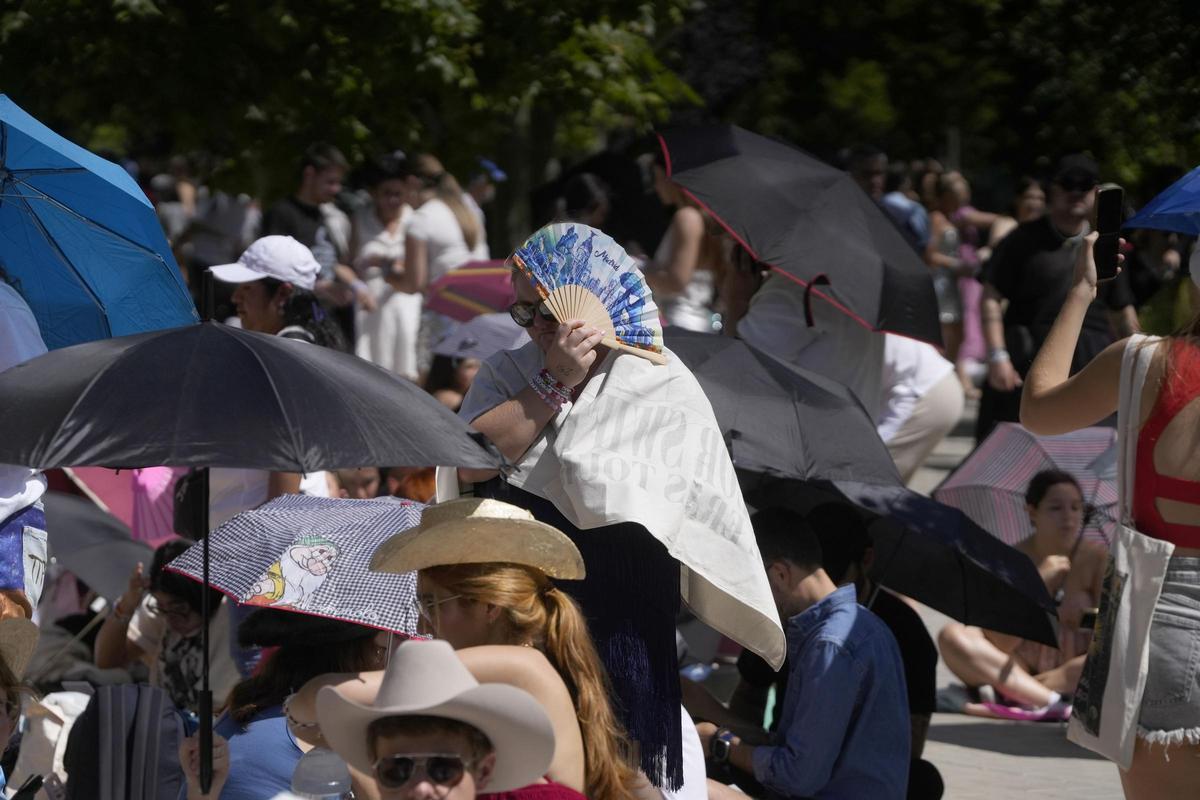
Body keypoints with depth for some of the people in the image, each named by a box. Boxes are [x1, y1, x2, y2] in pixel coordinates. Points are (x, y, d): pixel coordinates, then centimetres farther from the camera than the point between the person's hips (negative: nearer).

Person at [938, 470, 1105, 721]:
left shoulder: (1095, 557, -4)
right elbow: (1000, 645, -15)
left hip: (1072, 676, 0)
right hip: (1016, 669, 0)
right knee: (952, 636, -23)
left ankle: (1010, 695, -31)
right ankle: (1050, 702, -35)